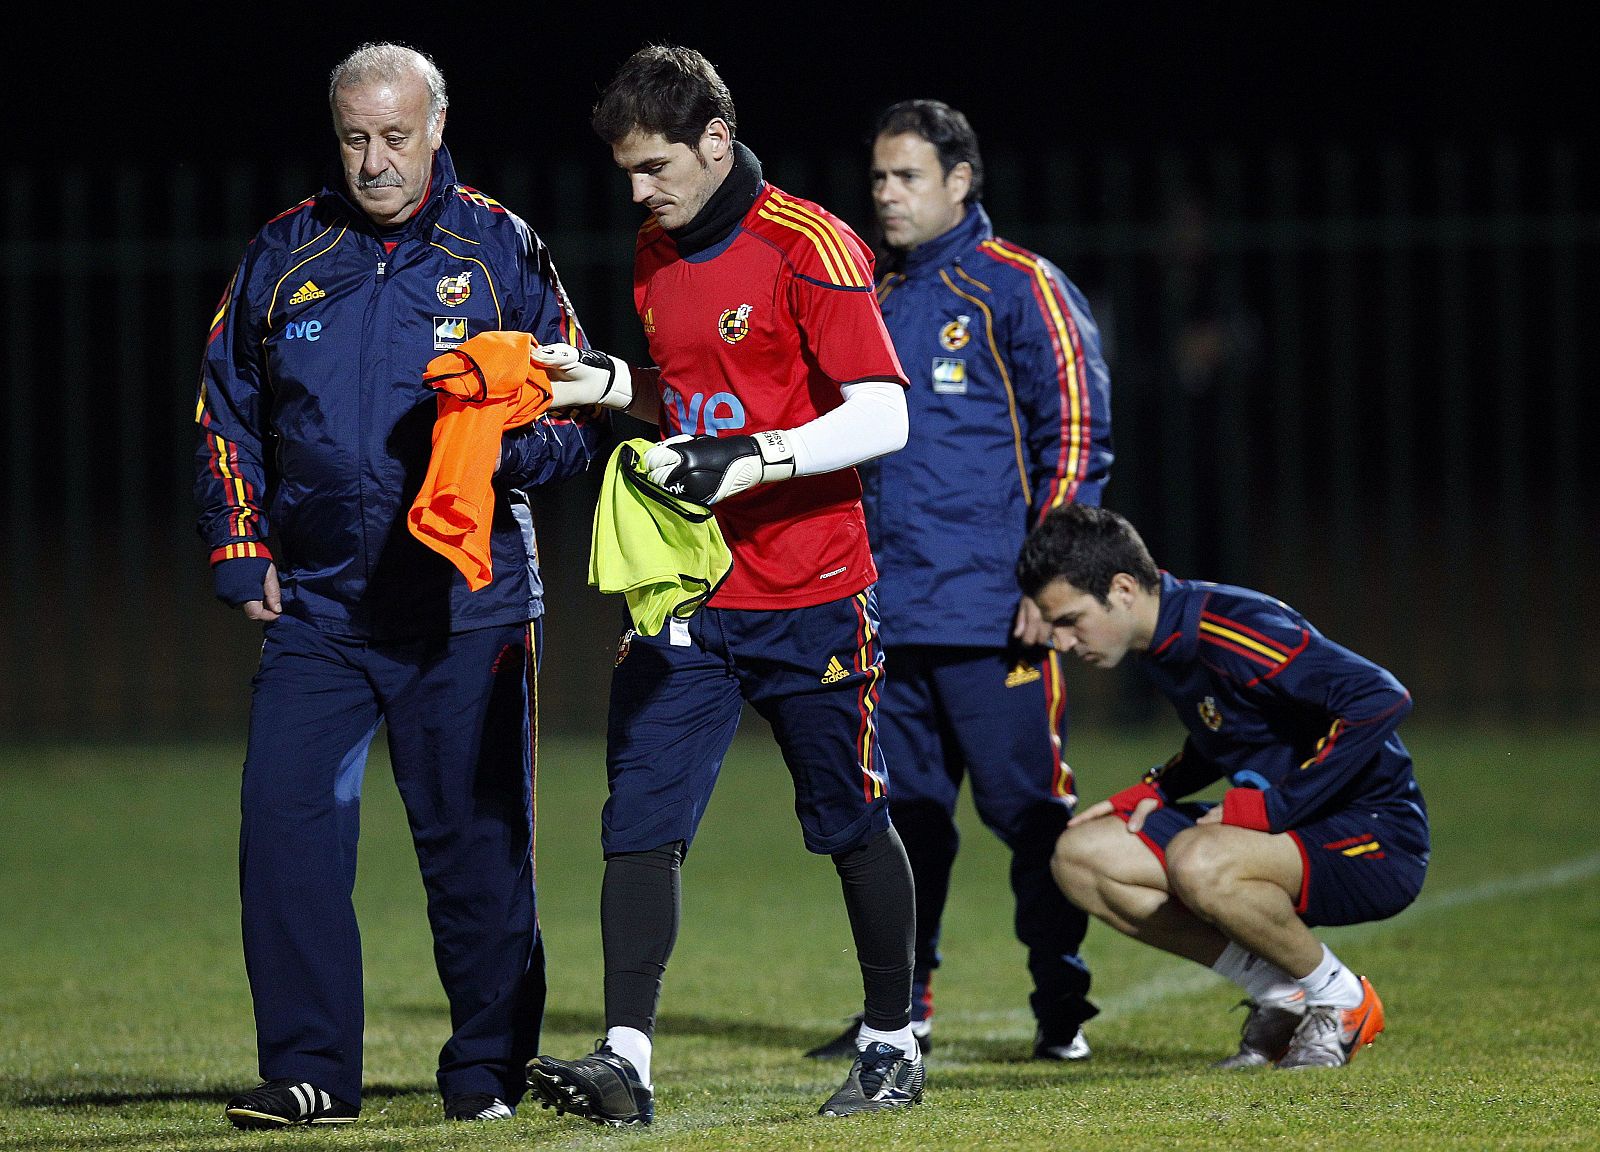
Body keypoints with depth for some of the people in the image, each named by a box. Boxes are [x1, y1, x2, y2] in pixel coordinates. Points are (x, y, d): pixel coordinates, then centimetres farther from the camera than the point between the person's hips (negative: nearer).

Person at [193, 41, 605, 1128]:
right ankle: (310, 1069, -3)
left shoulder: (500, 251, 1)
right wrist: (241, 551, 7)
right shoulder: (286, 255, 7)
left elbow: (577, 412, 2)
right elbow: (227, 415, 16)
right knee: (286, 827, -9)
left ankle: (489, 1066, 16)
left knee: (476, 841, 3)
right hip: (315, 607, 2)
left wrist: (508, 447, -19)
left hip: (466, 603, -2)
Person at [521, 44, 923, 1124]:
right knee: (640, 821, -8)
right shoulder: (657, 254, 11)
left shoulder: (808, 246, -12)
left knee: (851, 824, 8)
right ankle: (626, 1060, -14)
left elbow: (881, 417, -17)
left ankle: (893, 1045, 23)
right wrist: (606, 381, 5)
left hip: (808, 595, -6)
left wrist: (745, 460, -25)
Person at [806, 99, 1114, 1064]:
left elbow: (1075, 439, -5)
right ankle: (901, 1010, 13)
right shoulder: (875, 298, 17)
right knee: (902, 810, 7)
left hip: (996, 614, -6)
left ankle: (1062, 1009, 6)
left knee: (1026, 805, -2)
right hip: (888, 614, 6)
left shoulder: (1019, 290, -3)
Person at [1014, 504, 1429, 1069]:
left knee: (1197, 863, -36)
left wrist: (1272, 804, -25)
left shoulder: (1233, 630, -23)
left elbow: (1382, 698, -31)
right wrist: (1153, 791, 6)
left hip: (1374, 838, -9)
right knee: (1081, 857, -2)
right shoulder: (1162, 641, 5)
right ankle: (1282, 999, 2)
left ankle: (1341, 1001, -9)